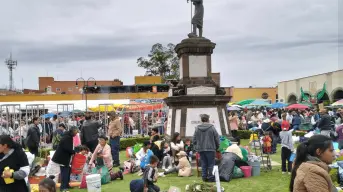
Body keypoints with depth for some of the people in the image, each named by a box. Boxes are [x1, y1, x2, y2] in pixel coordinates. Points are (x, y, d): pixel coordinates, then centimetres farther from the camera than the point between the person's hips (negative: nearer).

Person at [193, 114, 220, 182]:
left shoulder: (197, 128, 2)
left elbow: (194, 139, 8)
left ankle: (204, 177, 12)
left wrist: (196, 147, 18)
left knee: (203, 164, 10)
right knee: (211, 164, 3)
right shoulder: (212, 128, -7)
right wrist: (217, 147, 12)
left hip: (201, 149, 4)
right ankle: (211, 177, 3)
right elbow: (217, 139, -2)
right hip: (210, 149, -3)